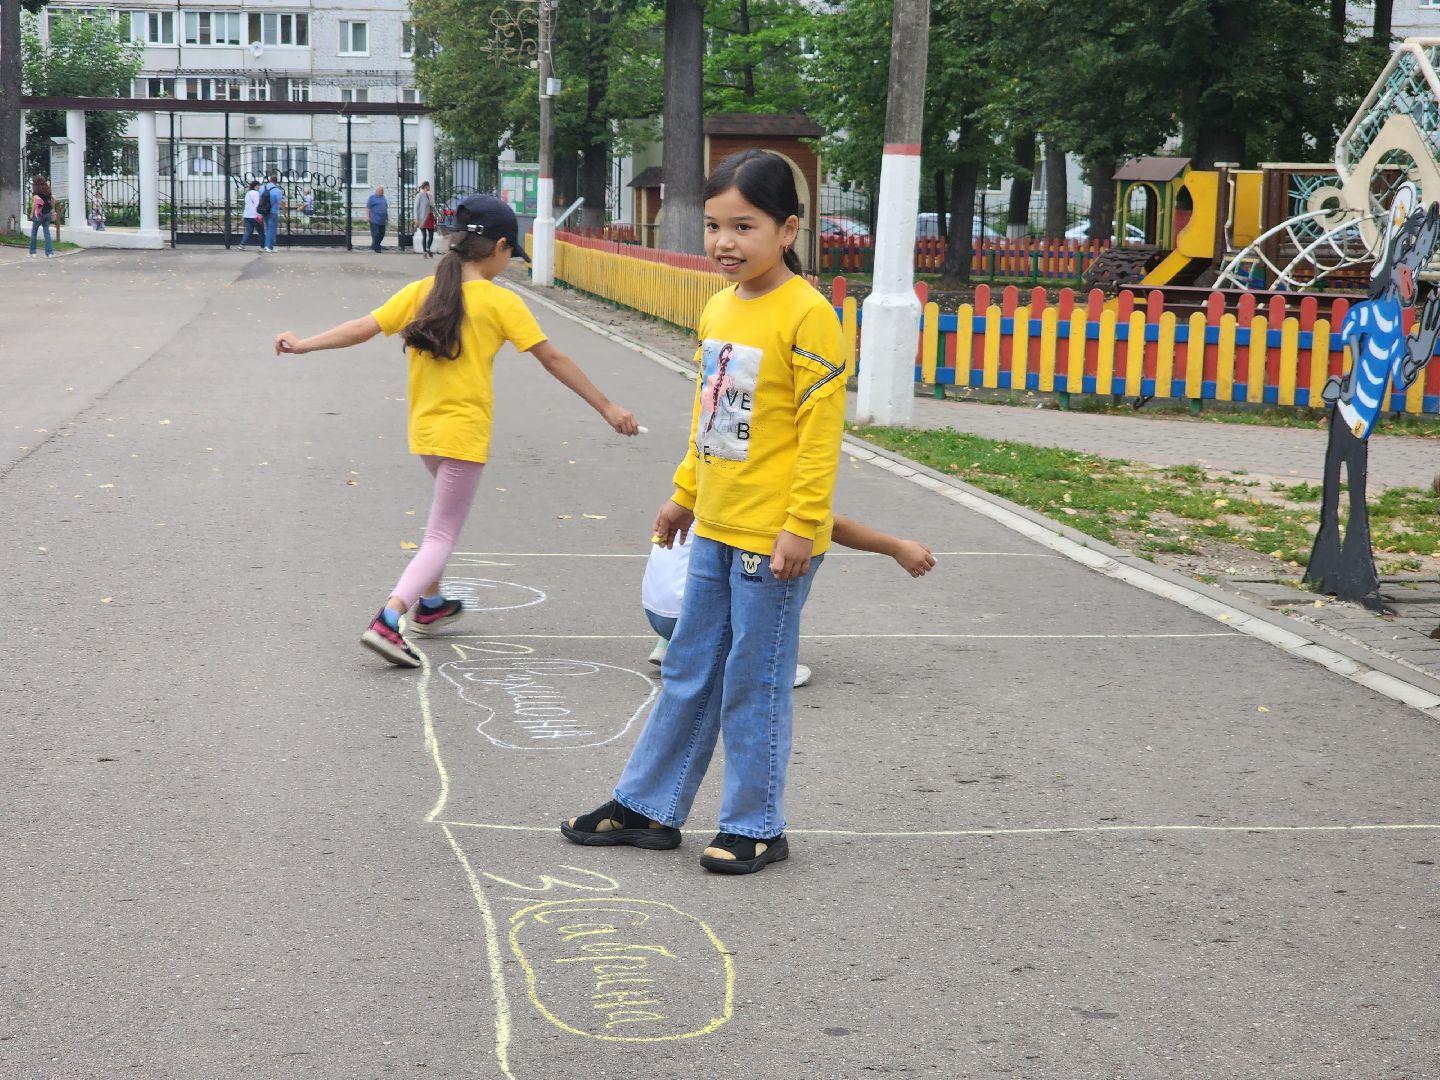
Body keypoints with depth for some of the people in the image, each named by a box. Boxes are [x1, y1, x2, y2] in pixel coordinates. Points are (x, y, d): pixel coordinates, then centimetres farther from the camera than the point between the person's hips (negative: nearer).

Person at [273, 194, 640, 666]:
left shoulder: (421, 291, 2)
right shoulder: (501, 302, -10)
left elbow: (363, 328, -5)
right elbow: (553, 360, -9)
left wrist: (303, 344, 1)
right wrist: (607, 408, -5)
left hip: (424, 428, 6)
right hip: (464, 432, -6)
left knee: (446, 512, 31)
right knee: (442, 536, -1)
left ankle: (429, 604, 39)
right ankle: (388, 621, -20)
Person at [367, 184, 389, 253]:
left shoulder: (384, 198, 17)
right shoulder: (372, 198, -1)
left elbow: (386, 208, 25)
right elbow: (368, 208, -5)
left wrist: (387, 217, 22)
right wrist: (367, 216, -13)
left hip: (382, 221, 7)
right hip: (374, 221, -6)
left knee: (381, 234, 7)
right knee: (375, 234, -9)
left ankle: (373, 246, 21)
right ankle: (376, 248, -3)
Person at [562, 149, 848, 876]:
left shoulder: (806, 315, -16)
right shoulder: (719, 307, 8)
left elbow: (821, 428, -18)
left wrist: (802, 524, -19)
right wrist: (685, 494, 21)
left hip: (772, 539, -8)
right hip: (714, 529, 8)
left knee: (753, 685, 2)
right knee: (688, 674, 17)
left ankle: (754, 828, 16)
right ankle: (647, 808, 27)